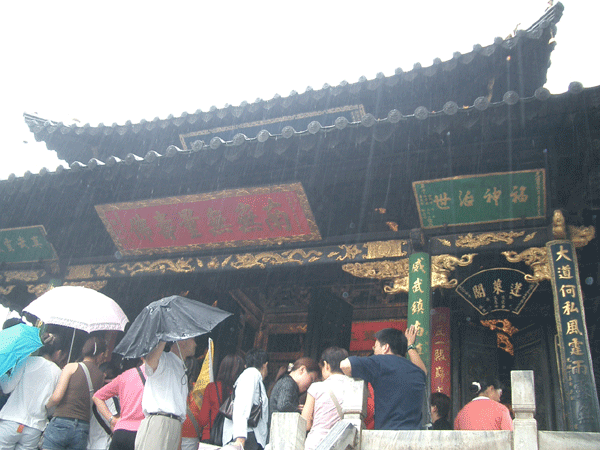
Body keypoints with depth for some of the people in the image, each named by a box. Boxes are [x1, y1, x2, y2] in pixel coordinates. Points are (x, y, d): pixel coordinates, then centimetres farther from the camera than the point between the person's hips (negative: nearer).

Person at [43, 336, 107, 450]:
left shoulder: (72, 367, -1)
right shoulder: (101, 376, 9)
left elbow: (57, 397, -8)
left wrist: (46, 406, 11)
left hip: (61, 423, -3)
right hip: (83, 430, 3)